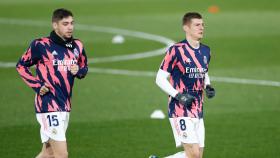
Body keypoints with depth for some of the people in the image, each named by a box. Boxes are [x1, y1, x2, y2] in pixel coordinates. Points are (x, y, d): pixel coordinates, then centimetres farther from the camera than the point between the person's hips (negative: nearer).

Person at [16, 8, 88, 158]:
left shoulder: (77, 46, 7)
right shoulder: (40, 45, -9)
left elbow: (84, 67, 22)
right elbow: (21, 65, 2)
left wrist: (79, 71, -2)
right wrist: (37, 85, -8)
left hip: (65, 106, 7)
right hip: (48, 105, -7)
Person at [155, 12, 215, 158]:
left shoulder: (205, 51, 11)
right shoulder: (176, 50, -10)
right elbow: (160, 78, -8)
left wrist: (208, 87, 4)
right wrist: (178, 95, -19)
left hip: (198, 112, 7)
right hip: (180, 111, -7)